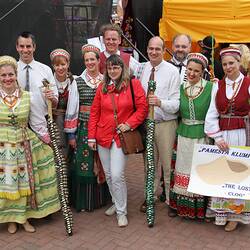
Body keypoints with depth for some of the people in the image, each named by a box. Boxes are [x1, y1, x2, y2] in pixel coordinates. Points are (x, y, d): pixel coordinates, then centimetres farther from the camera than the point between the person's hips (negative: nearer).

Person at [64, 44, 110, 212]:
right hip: (84, 129, -1)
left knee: (102, 165, 8)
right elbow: (72, 110, 0)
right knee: (84, 165, 0)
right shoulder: (78, 82, 0)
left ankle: (101, 197, 26)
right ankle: (84, 202, 15)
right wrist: (71, 134, -3)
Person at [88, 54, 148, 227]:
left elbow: (142, 108, -3)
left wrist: (129, 124, -14)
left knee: (117, 175, -9)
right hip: (103, 136, 4)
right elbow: (94, 112, 7)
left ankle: (122, 212, 8)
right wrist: (92, 137, 3)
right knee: (108, 175, 13)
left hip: (121, 137, -4)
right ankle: (116, 203, 34)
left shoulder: (133, 84, -4)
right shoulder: (102, 87, 6)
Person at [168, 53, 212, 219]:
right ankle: (178, 204, 27)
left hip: (202, 136, -3)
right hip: (183, 136, 3)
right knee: (182, 170, 12)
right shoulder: (181, 87, 5)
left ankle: (199, 208, 23)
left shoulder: (210, 87, -8)